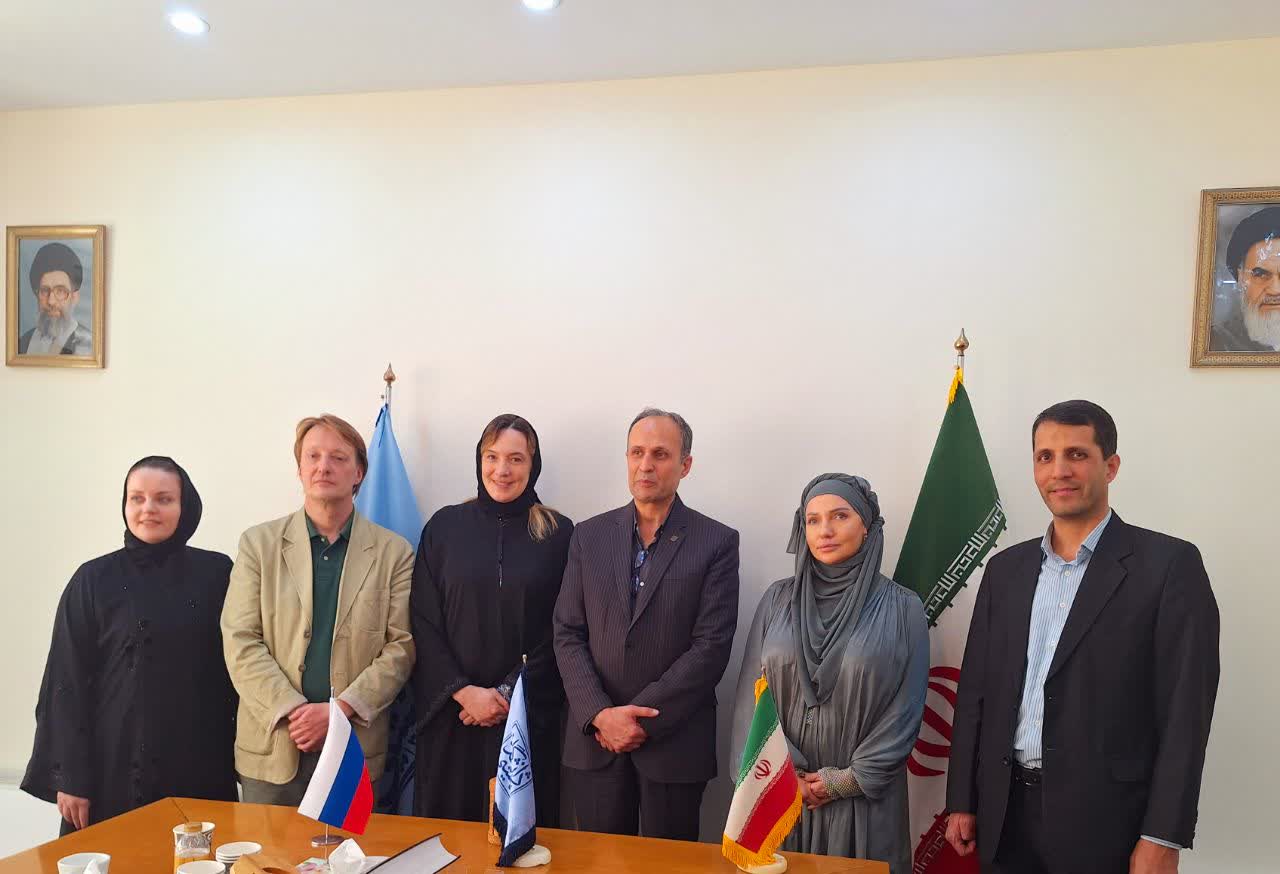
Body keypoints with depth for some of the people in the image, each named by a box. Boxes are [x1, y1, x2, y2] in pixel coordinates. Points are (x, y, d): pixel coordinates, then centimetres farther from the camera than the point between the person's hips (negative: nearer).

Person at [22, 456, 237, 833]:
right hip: (115, 765, 0)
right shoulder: (93, 580, 0)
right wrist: (71, 777, -4)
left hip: (198, 764, 1)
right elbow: (68, 682, 0)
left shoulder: (216, 573, 2)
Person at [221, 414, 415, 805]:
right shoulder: (258, 543, 4)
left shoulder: (393, 552, 2)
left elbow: (401, 646, -2)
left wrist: (341, 709, -13)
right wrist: (292, 710, -13)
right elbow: (240, 642, -2)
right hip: (272, 746, 1)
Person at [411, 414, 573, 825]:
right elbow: (423, 622, 1)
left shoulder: (557, 534, 1)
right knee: (447, 825, 6)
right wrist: (464, 691, -9)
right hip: (451, 713, 1)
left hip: (528, 716, -1)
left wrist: (509, 694, -7)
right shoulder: (445, 526, 4)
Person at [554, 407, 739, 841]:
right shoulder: (589, 535, 5)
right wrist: (600, 715, -10)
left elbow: (711, 646, -9)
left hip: (674, 742, -2)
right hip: (594, 739, 2)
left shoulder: (717, 542, -4)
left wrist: (641, 718, -13)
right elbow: (568, 635, 3)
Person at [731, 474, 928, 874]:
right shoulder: (778, 599, 1)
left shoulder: (902, 608, -4)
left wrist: (849, 780, -8)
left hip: (863, 796, -2)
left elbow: (906, 709, -5)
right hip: (781, 790, 2)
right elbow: (752, 693, 1)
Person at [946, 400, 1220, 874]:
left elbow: (1185, 710, -9)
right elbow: (976, 692, 9)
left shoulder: (1169, 564, -6)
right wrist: (962, 801, 7)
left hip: (1105, 819, -4)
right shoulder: (1006, 568, 8)